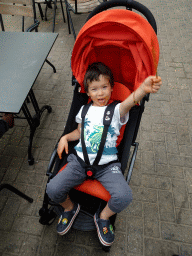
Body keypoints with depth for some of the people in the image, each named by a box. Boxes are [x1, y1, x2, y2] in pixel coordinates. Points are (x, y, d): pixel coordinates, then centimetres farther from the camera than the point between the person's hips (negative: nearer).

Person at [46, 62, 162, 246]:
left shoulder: (116, 110, 3)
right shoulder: (84, 110, 15)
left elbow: (129, 102, -20)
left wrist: (143, 89, -43)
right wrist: (65, 137, 5)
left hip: (107, 165, -2)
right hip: (80, 160, 3)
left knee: (124, 197, -23)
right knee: (52, 189, -14)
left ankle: (103, 217, 14)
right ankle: (70, 208, 23)